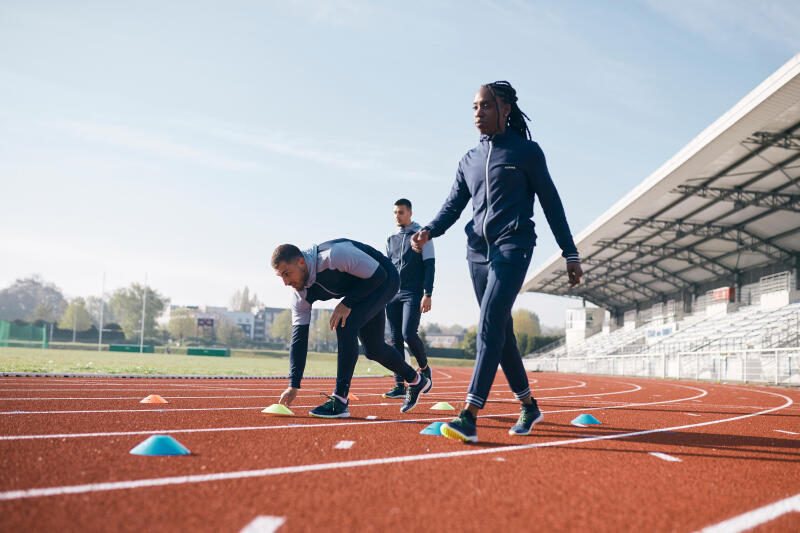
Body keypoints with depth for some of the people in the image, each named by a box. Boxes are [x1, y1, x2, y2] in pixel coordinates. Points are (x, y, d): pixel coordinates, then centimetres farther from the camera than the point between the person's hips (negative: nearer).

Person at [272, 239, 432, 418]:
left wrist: (347, 303, -29)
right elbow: (299, 337, -11)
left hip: (385, 280, -8)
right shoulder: (301, 294, -14)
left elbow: (378, 275, -27)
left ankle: (339, 401, -23)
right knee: (373, 349, 10)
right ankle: (416, 381, 37)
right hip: (364, 294, 8)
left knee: (345, 325, -26)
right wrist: (294, 385, -15)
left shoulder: (334, 255, -37)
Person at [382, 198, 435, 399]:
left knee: (408, 334, -17)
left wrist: (427, 294, -13)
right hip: (392, 294, 5)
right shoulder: (391, 238, 16)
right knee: (396, 339, 1)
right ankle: (400, 386, 4)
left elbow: (430, 265, -4)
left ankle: (424, 369, 10)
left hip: (413, 293, -5)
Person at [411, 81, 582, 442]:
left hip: (513, 247, -6)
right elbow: (453, 205, 12)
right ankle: (528, 406, 21)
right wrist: (429, 231, -10)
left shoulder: (526, 151, 2)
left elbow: (550, 203, 4)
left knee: (490, 326, -19)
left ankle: (469, 416, -24)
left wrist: (570, 254, 2)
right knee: (501, 331, 8)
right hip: (478, 250, 6)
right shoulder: (469, 160, 16)